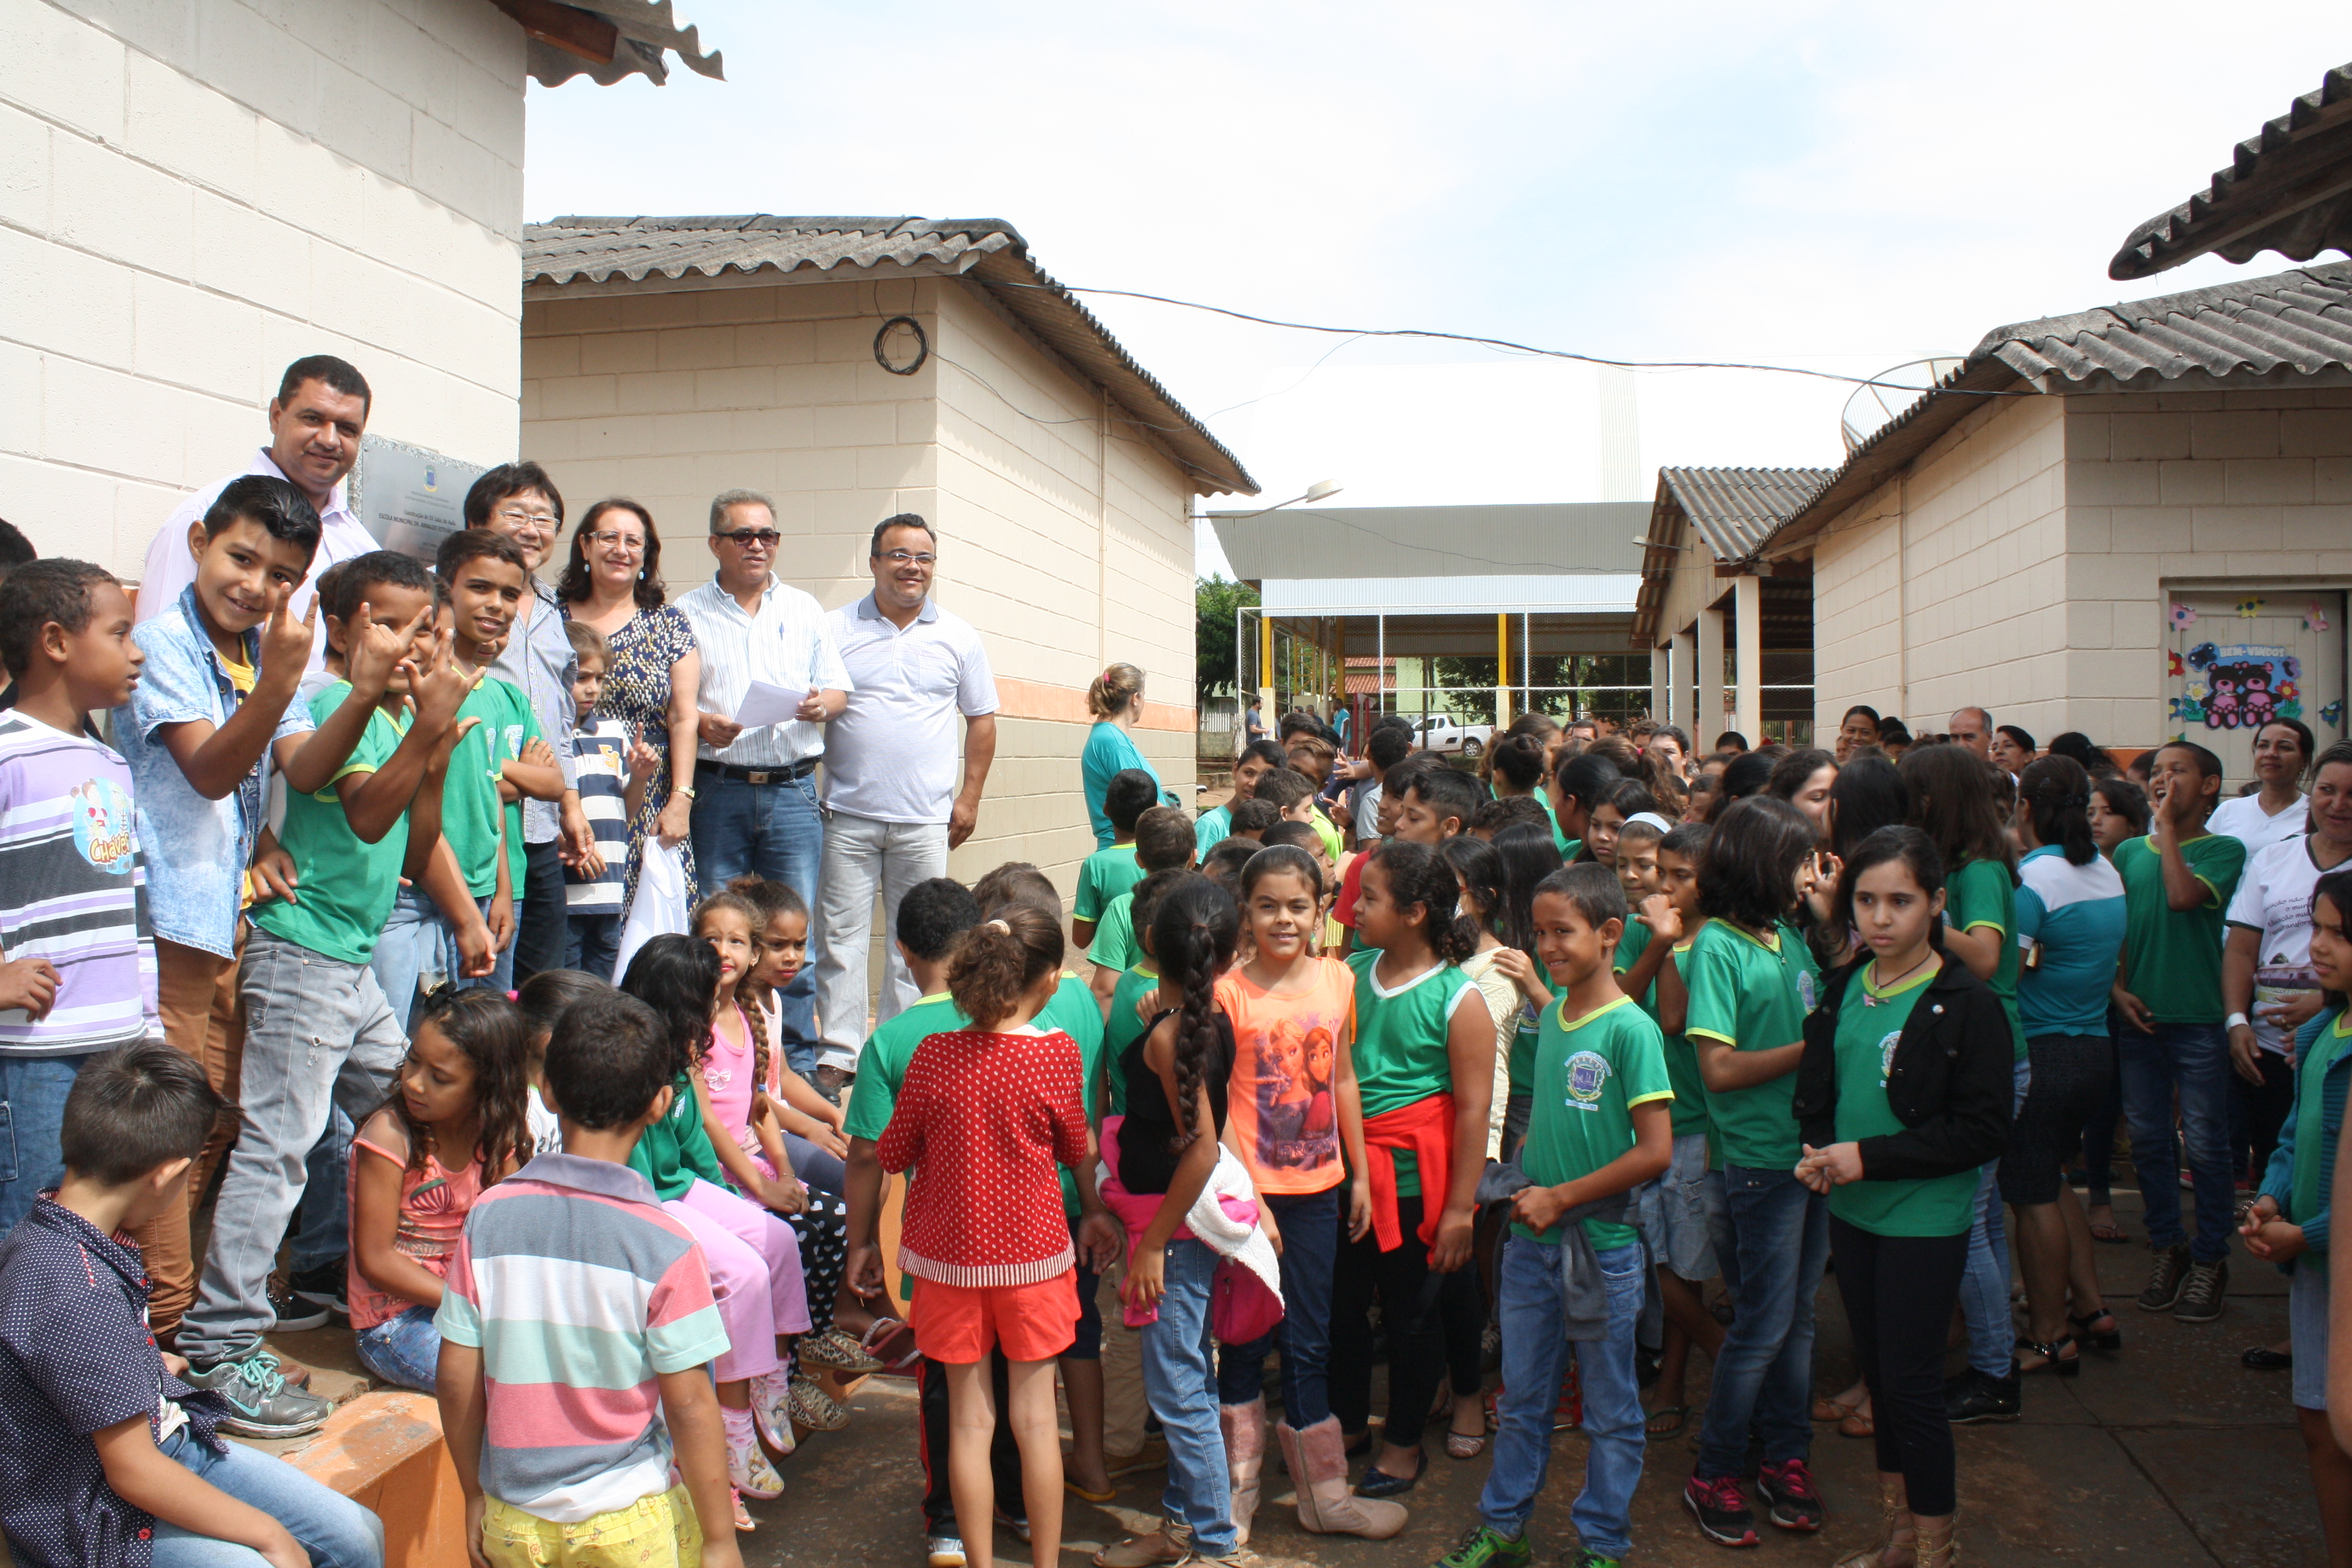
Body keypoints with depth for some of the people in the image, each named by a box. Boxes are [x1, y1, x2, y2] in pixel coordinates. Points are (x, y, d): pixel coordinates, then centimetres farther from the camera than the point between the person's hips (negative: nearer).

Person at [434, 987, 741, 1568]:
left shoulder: (488, 1219, -8)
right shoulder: (665, 1246, -17)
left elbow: (455, 1380, -1)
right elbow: (690, 1408, -13)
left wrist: (476, 1496, 14)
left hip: (512, 1521, 4)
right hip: (629, 1521, -3)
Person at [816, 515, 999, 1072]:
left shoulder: (958, 637, 9)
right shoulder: (836, 629, 5)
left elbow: (981, 719, 12)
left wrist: (970, 796, 5)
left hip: (925, 819, 1)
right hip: (847, 813, -1)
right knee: (841, 937, 1)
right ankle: (838, 1054, 9)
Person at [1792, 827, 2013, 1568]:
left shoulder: (1967, 1004, -14)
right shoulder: (1843, 991, 4)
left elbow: (1984, 1130, -16)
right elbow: (1814, 1090, 13)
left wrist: (1870, 1157, -20)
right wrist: (1820, 1151, -7)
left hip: (1926, 1220, -6)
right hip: (1851, 1210, 6)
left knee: (1912, 1382, 2)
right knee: (1877, 1370, 16)